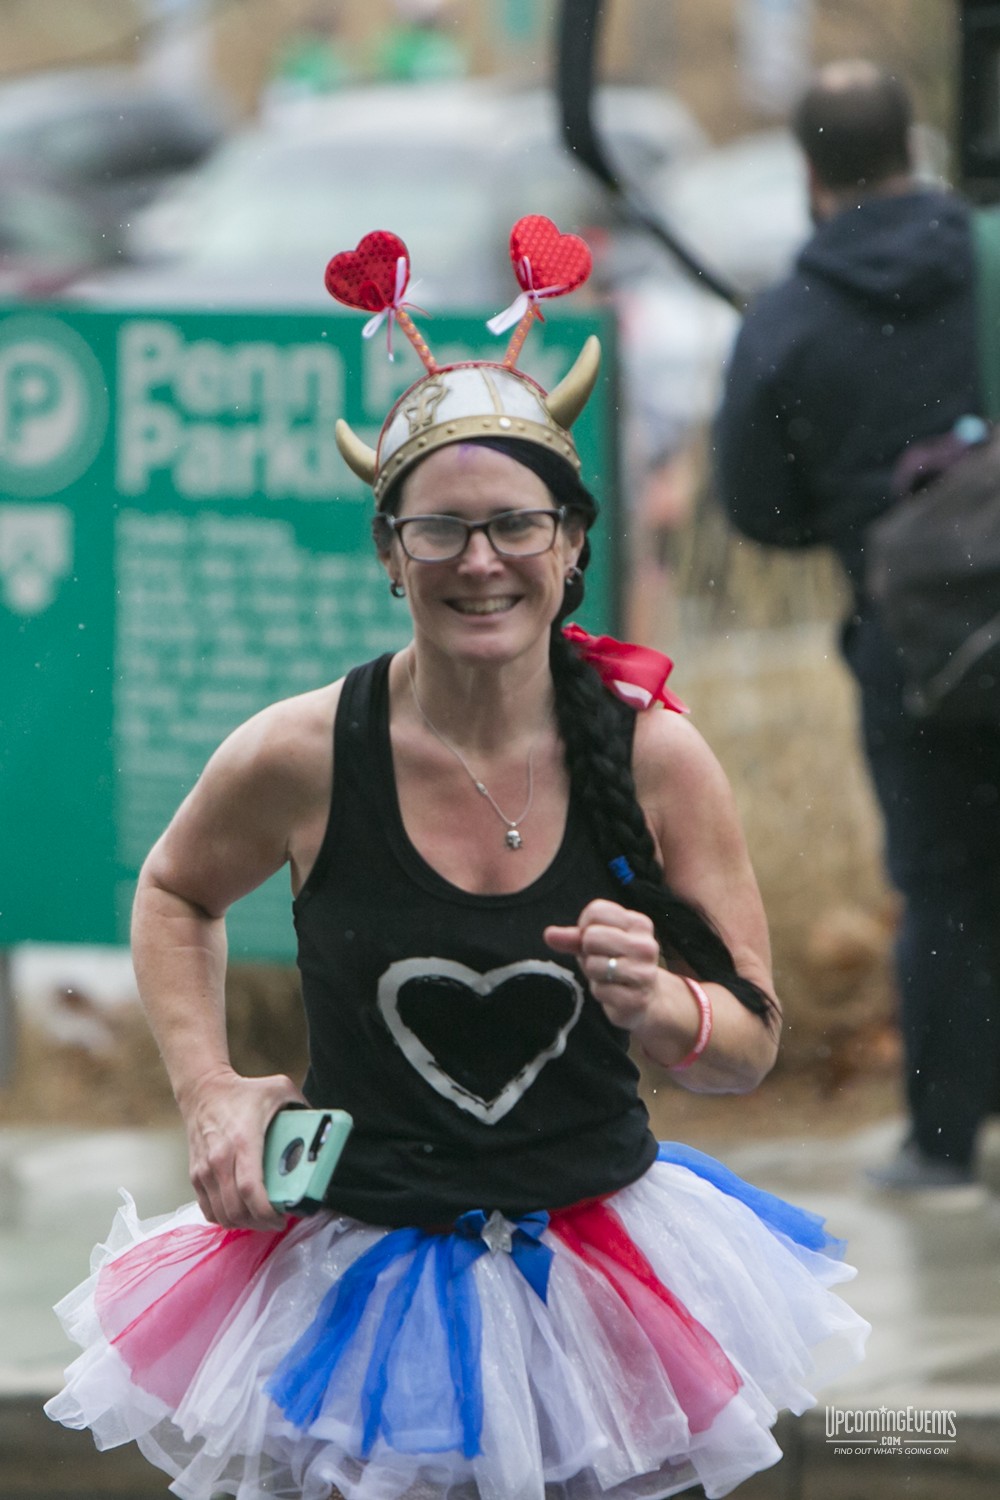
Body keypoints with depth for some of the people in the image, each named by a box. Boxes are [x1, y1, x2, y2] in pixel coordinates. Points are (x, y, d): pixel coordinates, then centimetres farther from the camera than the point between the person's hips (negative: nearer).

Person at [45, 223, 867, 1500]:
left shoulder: (656, 760, -8)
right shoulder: (302, 758, -10)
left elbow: (751, 1048, 0)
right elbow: (175, 892, 13)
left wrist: (660, 1007, -21)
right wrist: (209, 1092, 1)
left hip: (595, 1272, 1)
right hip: (357, 1264, -1)